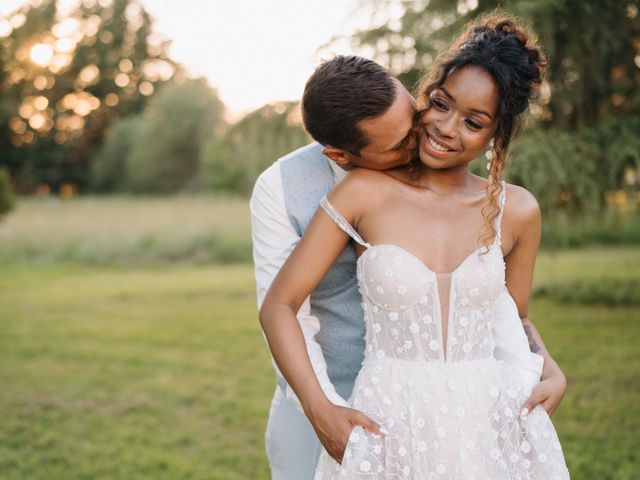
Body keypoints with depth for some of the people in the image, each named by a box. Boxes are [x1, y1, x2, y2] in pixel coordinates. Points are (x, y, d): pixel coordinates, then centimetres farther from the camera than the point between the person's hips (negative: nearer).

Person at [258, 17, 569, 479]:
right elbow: (278, 306, -6)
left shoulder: (517, 211, 1)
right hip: (388, 426, -2)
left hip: (493, 428, 2)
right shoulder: (365, 192, -6)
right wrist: (320, 411, -13)